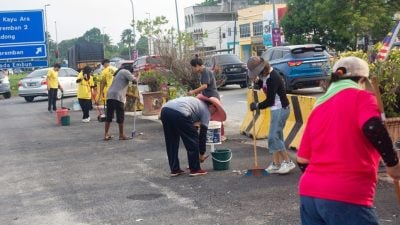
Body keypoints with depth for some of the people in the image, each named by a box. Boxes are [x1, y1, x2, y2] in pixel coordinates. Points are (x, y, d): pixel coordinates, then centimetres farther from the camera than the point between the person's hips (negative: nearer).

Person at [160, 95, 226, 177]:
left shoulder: (197, 102, 36)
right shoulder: (206, 111, 16)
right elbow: (203, 134, 17)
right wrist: (202, 153, 26)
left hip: (165, 109, 8)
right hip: (179, 114, -8)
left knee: (171, 143, 20)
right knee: (193, 141, 10)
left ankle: (174, 169, 26)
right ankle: (195, 169, 17)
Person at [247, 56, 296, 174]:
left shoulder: (272, 78, -23)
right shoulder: (266, 75, 7)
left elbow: (270, 100, -23)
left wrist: (257, 106, -10)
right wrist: (255, 81, 1)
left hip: (280, 109, -10)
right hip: (277, 109, 10)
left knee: (274, 137, -11)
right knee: (275, 136, 12)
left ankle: (288, 162, -4)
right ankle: (276, 164, 18)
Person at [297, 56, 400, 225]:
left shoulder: (318, 107, 16)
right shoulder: (361, 96, 0)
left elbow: (302, 161, 15)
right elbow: (373, 128, -19)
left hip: (309, 194, 7)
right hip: (346, 198, -6)